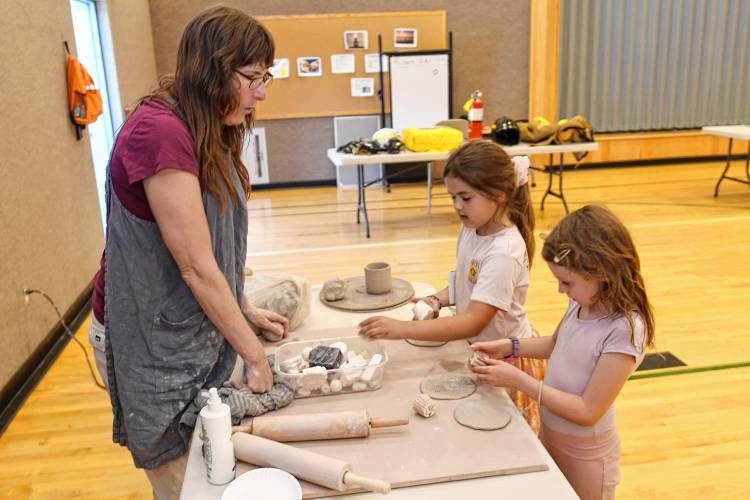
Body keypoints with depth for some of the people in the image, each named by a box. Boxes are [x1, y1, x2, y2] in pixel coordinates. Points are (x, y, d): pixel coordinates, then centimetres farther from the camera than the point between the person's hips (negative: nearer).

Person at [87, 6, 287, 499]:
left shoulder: (208, 133, 5)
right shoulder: (160, 133, -26)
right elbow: (196, 268, -24)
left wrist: (246, 310, 6)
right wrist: (254, 353, -16)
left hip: (197, 325, 8)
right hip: (153, 341, -8)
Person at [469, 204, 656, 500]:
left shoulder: (624, 331, -30)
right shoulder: (582, 302, -10)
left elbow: (588, 412, -27)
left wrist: (518, 380, -28)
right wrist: (508, 347, -4)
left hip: (585, 452, -6)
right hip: (550, 434, 6)